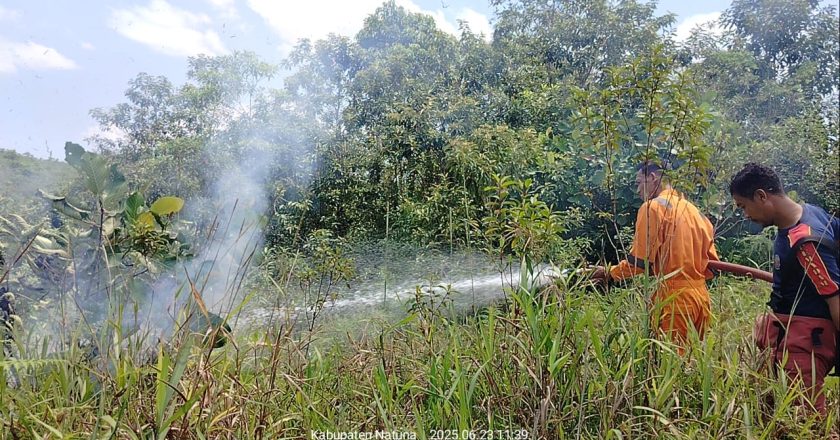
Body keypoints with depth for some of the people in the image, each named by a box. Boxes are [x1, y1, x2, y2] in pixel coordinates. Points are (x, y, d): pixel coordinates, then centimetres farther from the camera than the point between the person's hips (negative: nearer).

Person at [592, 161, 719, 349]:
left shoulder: (653, 207, -6)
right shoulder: (693, 210, 15)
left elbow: (639, 260, -10)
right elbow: (711, 262, 14)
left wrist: (609, 274, 3)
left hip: (674, 296, -7)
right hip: (701, 295, 8)